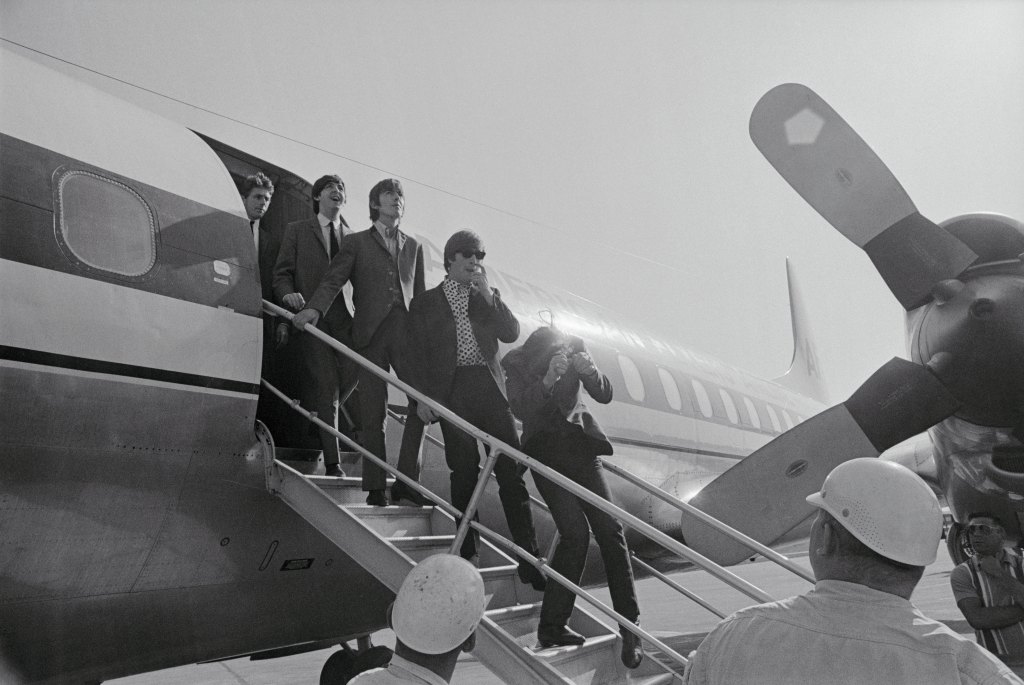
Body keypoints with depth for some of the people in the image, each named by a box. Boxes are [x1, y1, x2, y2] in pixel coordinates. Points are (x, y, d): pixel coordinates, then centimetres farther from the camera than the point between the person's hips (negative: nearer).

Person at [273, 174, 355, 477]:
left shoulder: (353, 237, 20)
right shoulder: (297, 230, 15)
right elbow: (282, 273, 9)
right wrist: (288, 294, -13)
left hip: (346, 321, 2)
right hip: (312, 320, -2)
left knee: (354, 381, -12)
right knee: (325, 390, -9)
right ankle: (332, 462, -7)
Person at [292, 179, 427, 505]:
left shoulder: (413, 246, 21)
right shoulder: (356, 242, 11)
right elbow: (333, 281, 0)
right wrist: (314, 309, -19)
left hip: (406, 331, 2)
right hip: (371, 332, -2)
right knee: (373, 414, -2)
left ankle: (406, 480, -5)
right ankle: (375, 486, 6)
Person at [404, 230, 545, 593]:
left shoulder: (487, 297, 18)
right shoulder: (425, 303, 11)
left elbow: (511, 333, 4)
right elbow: (418, 354, 6)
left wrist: (488, 294, -4)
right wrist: (423, 397, -5)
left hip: (489, 386, 2)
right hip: (452, 390, -2)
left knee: (512, 470, -5)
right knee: (465, 473, -1)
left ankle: (528, 558, -3)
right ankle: (467, 551, 12)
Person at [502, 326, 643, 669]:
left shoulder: (575, 348, -4)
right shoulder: (516, 363, -9)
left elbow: (604, 395, -4)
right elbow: (521, 409, -21)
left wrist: (589, 371, -25)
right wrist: (548, 378, -34)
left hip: (580, 444, 3)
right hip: (545, 451, -3)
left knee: (609, 528, -10)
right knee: (576, 532, -18)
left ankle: (630, 628, -2)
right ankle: (551, 625, -3)